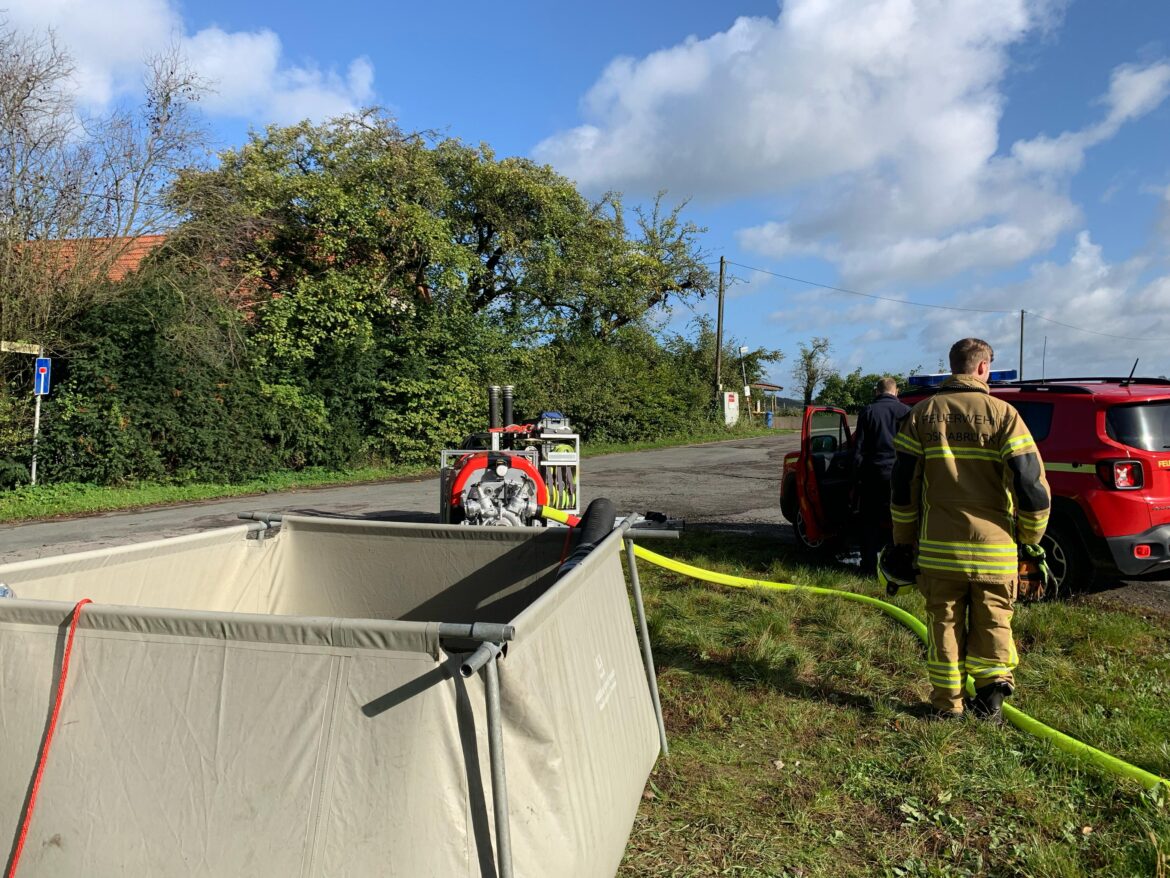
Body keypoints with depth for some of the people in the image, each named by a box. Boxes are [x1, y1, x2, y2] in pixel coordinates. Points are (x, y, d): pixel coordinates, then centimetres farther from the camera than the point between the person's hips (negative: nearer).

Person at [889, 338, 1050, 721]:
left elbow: (902, 481, 2)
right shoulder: (1003, 414, -4)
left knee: (944, 623, 12)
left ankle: (947, 702, 19)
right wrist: (1030, 536, 7)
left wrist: (903, 539, 11)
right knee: (993, 621, 16)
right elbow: (1031, 480, -8)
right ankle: (993, 679, 0)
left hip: (938, 546, 1)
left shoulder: (922, 414, 2)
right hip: (994, 547, -1)